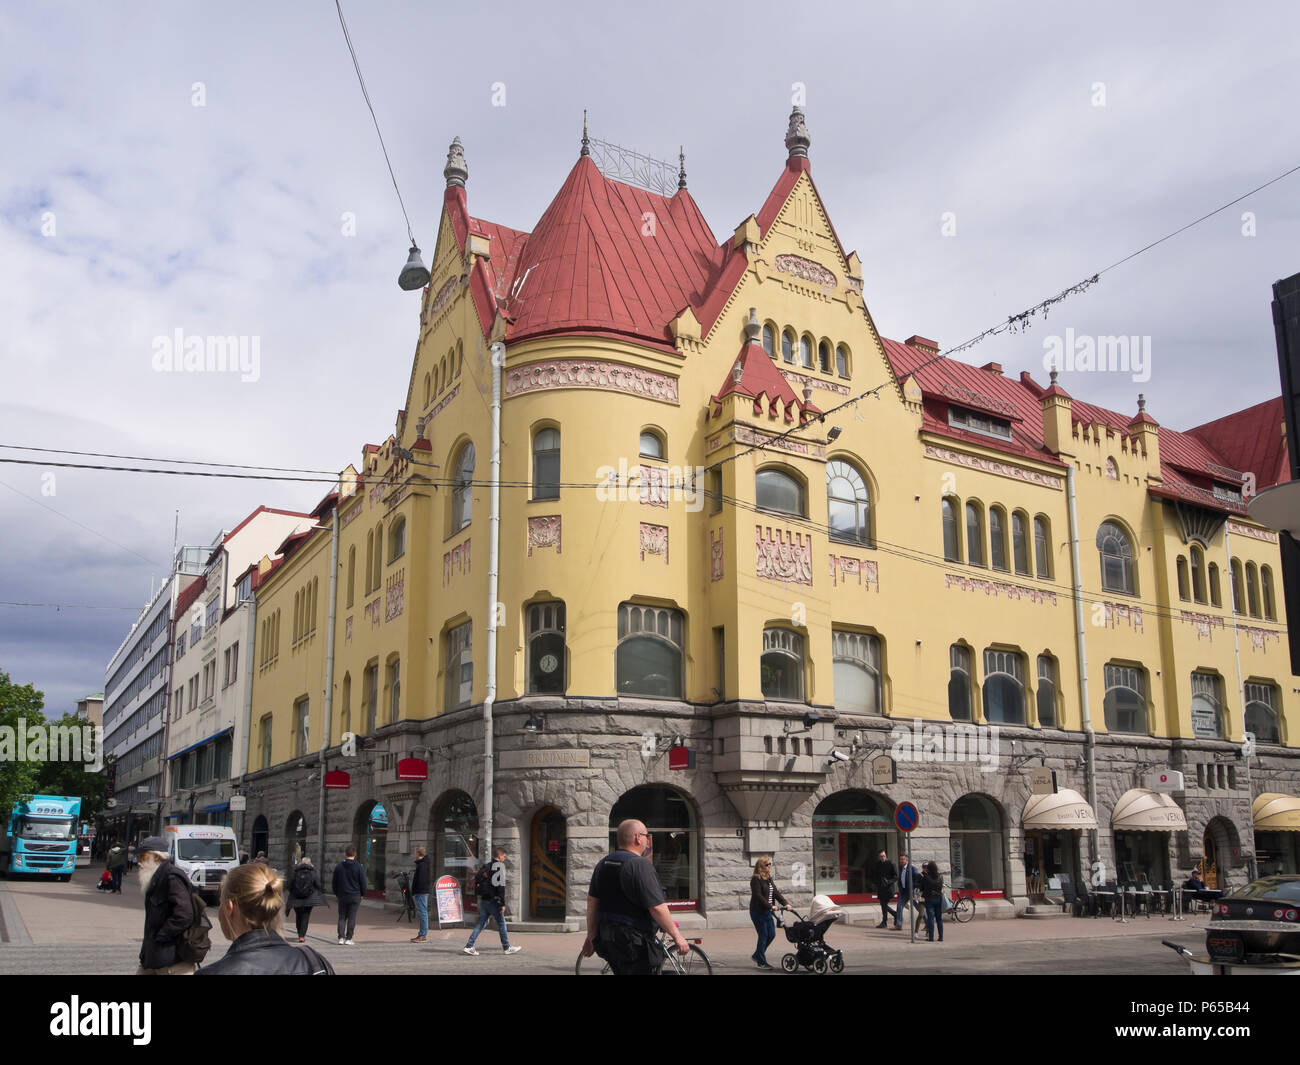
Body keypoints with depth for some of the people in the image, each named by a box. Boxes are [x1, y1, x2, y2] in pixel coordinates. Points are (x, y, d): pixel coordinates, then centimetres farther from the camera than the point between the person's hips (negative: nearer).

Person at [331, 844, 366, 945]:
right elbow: (363, 883, -3)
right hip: (355, 896, -2)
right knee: (352, 918, 2)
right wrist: (362, 894, 10)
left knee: (342, 917, 9)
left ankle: (341, 938, 0)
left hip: (342, 896, 2)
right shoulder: (359, 867, -5)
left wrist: (336, 893, 19)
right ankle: (348, 939, 0)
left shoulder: (338, 866, 3)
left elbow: (334, 883, 8)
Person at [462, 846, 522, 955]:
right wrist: (503, 904, -15)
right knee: (501, 923, 5)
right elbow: (501, 886, -16)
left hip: (483, 900, 7)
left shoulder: (487, 866, 14)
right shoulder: (500, 866, -10)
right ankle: (507, 948, 13)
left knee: (481, 923, 10)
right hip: (493, 901, -7)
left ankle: (468, 946, 3)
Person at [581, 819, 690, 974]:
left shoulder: (602, 864, 10)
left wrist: (591, 936, 17)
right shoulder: (640, 864, -16)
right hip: (634, 943, -8)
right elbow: (657, 908, -20)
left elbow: (592, 901, 12)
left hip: (607, 941, 8)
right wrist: (677, 937, -12)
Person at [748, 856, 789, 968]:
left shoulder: (769, 879, 13)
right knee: (763, 935, -4)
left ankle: (757, 955, 25)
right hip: (758, 911, -8)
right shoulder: (756, 879, -13)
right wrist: (771, 906, -27)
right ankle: (761, 962, 8)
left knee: (772, 934, 8)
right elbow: (758, 896, -21)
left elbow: (776, 892, 7)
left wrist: (785, 903, -7)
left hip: (767, 912, 8)